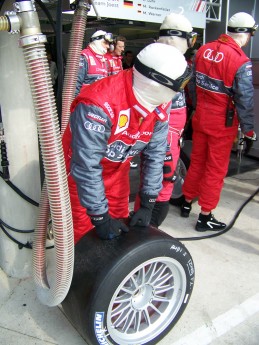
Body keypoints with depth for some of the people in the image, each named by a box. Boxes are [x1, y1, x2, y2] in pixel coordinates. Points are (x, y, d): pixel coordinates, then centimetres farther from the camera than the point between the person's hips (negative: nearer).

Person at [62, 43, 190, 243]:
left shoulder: (160, 107, -14)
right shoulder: (99, 104, -36)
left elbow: (155, 154, -9)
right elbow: (86, 167, -32)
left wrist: (148, 204, -11)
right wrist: (100, 217, -26)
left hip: (118, 169, 6)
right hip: (81, 171, -5)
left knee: (121, 227, 15)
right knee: (83, 233, 1)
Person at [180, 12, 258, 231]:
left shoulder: (203, 50, 0)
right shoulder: (241, 61, -18)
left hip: (200, 118, 6)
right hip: (222, 123, -6)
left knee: (197, 161, 20)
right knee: (216, 169, 6)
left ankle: (187, 203, 34)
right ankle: (205, 216, 17)